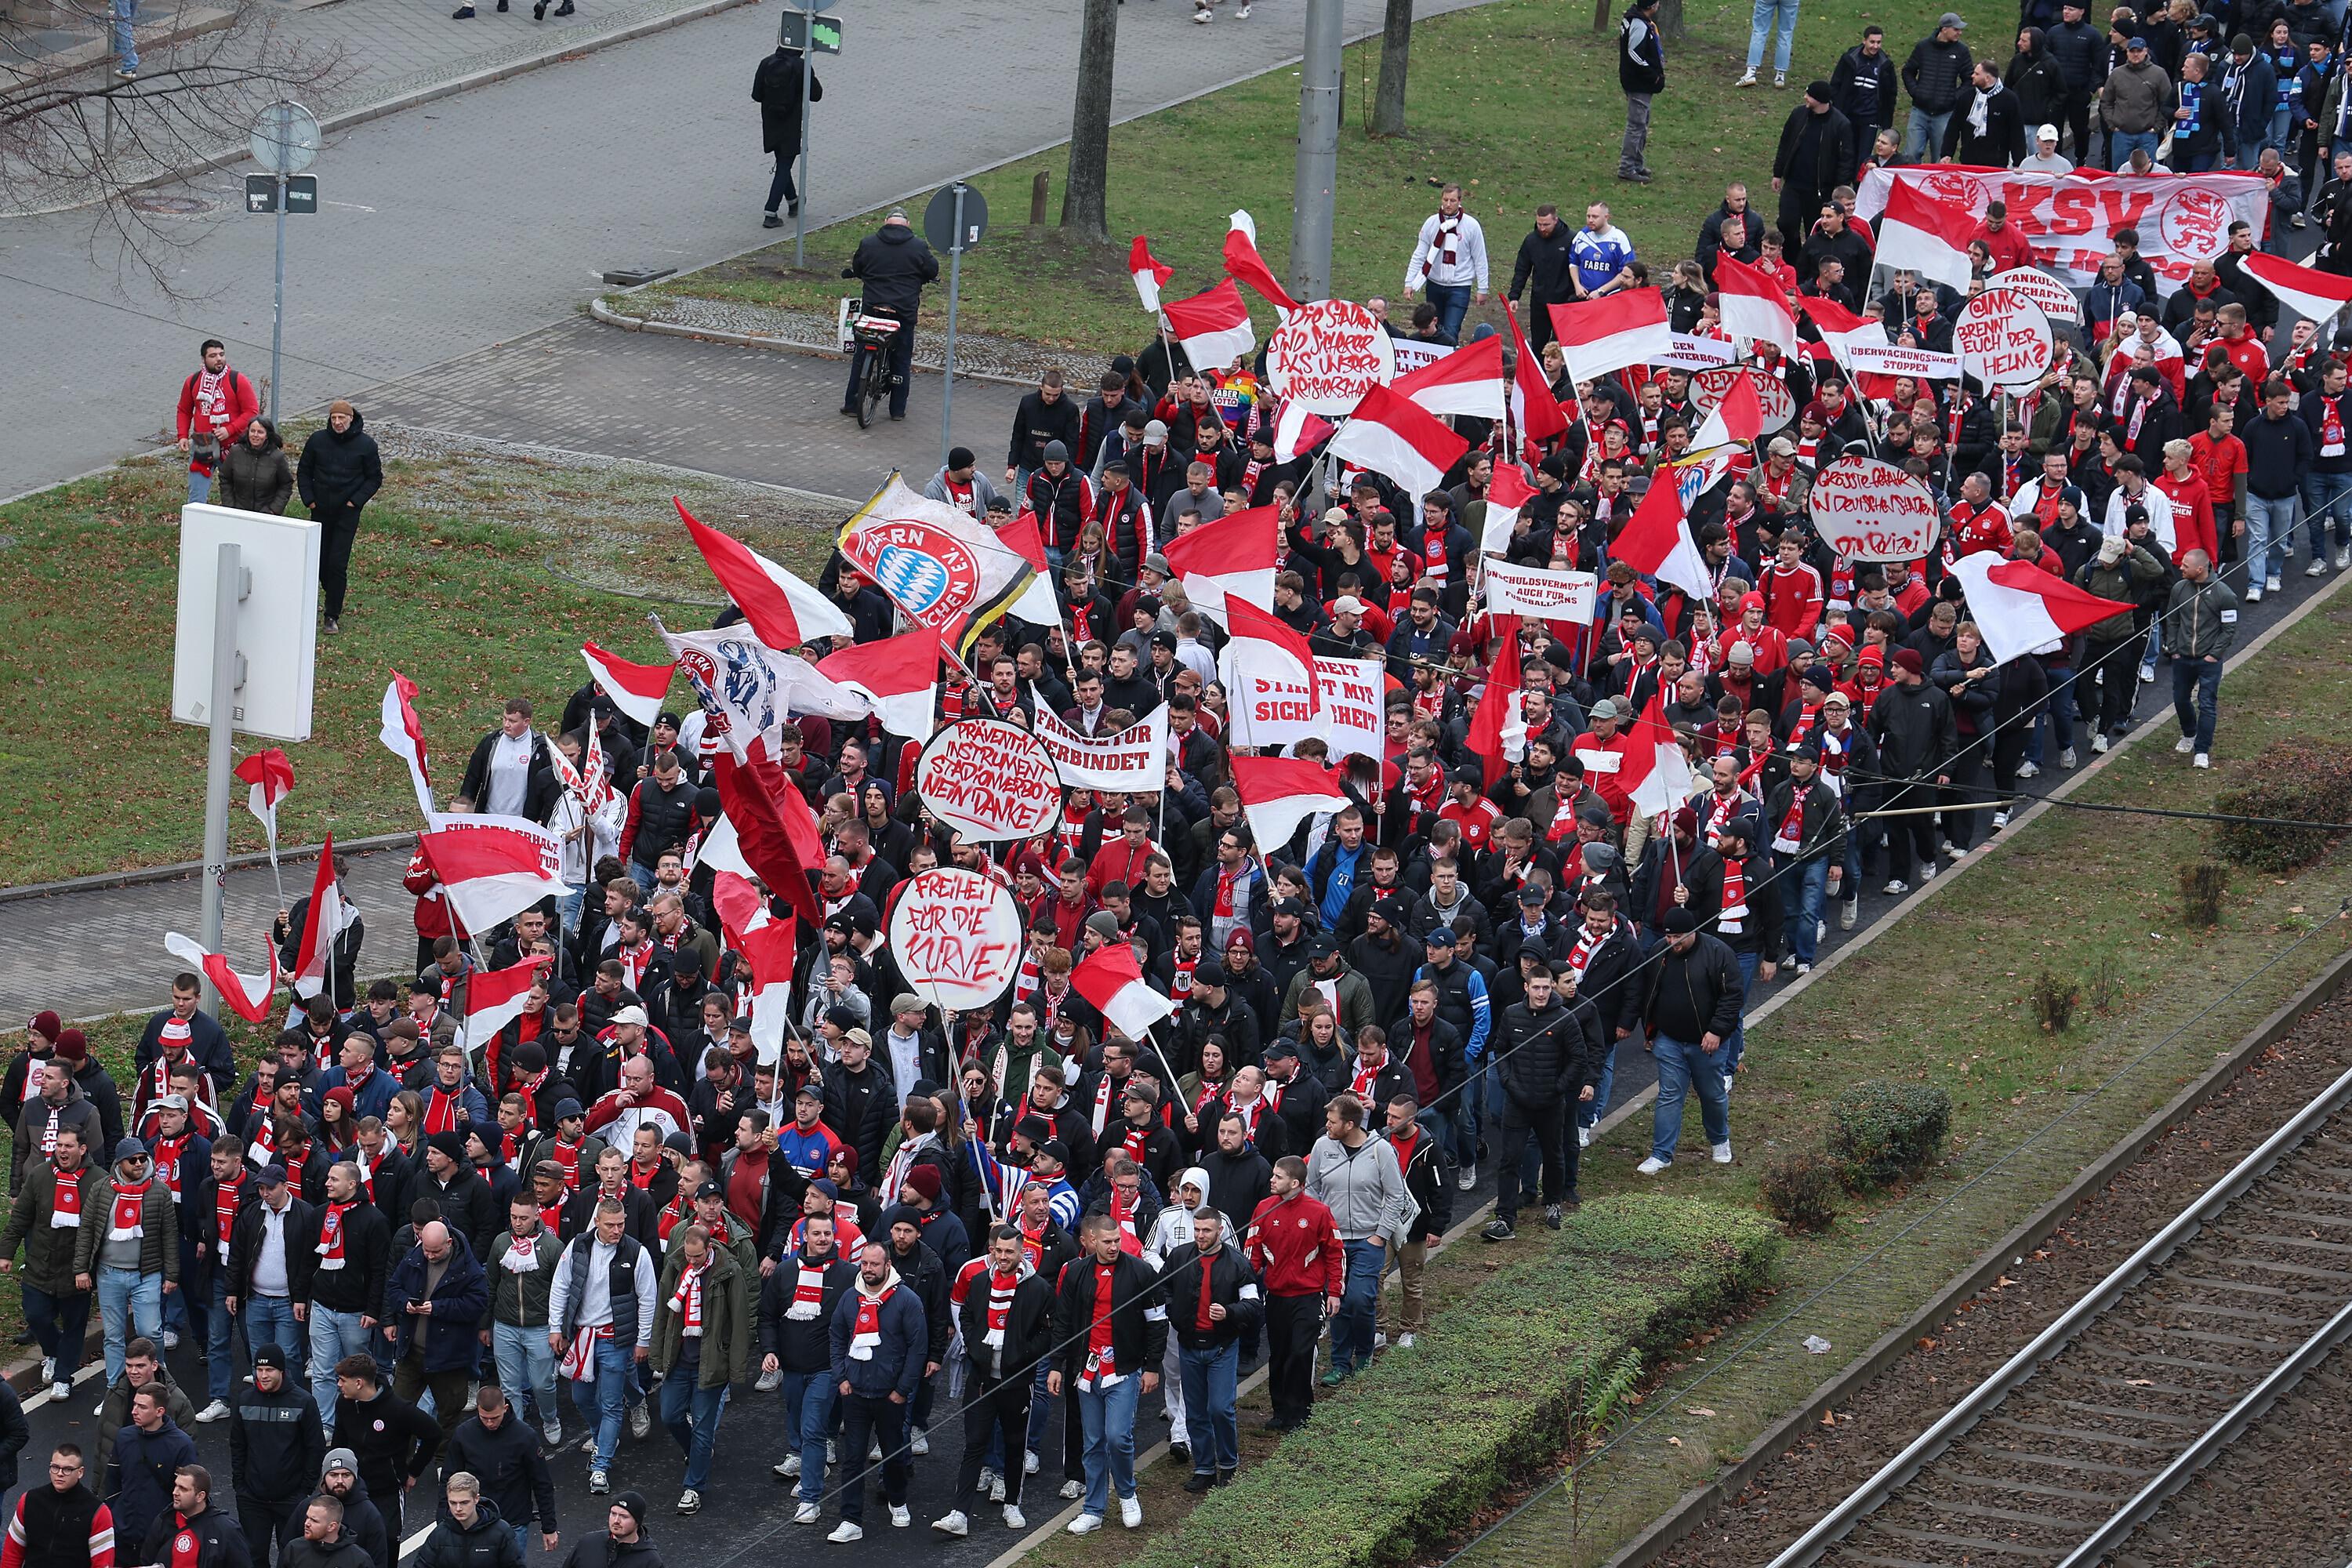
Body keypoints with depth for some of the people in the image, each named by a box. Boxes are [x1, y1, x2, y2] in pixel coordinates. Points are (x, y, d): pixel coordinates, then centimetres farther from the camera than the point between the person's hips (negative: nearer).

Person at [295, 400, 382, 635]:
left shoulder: (365, 444, -5)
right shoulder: (318, 440, 0)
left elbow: (375, 477, 4)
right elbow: (303, 471, 11)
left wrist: (357, 500, -7)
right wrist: (308, 499, 0)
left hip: (347, 511, -3)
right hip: (321, 510, 3)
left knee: (338, 563, -9)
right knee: (320, 560, 9)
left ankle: (333, 615, -3)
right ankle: (332, 594, 33)